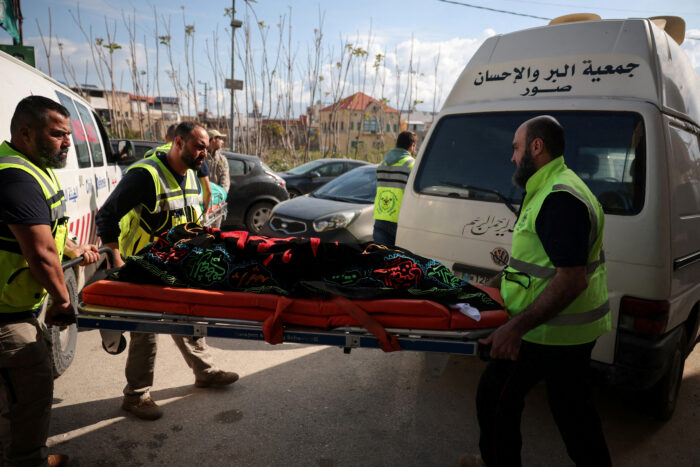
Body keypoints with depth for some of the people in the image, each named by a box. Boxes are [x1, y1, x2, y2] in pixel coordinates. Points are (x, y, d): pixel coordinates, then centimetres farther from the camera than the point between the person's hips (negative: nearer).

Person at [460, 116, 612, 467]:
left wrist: (516, 327, -31)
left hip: (550, 330, -10)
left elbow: (572, 280, -30)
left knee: (495, 396, 5)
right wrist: (493, 284, 23)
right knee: (572, 407, 22)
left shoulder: (560, 198, -24)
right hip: (573, 329, 10)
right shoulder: (553, 190, 12)